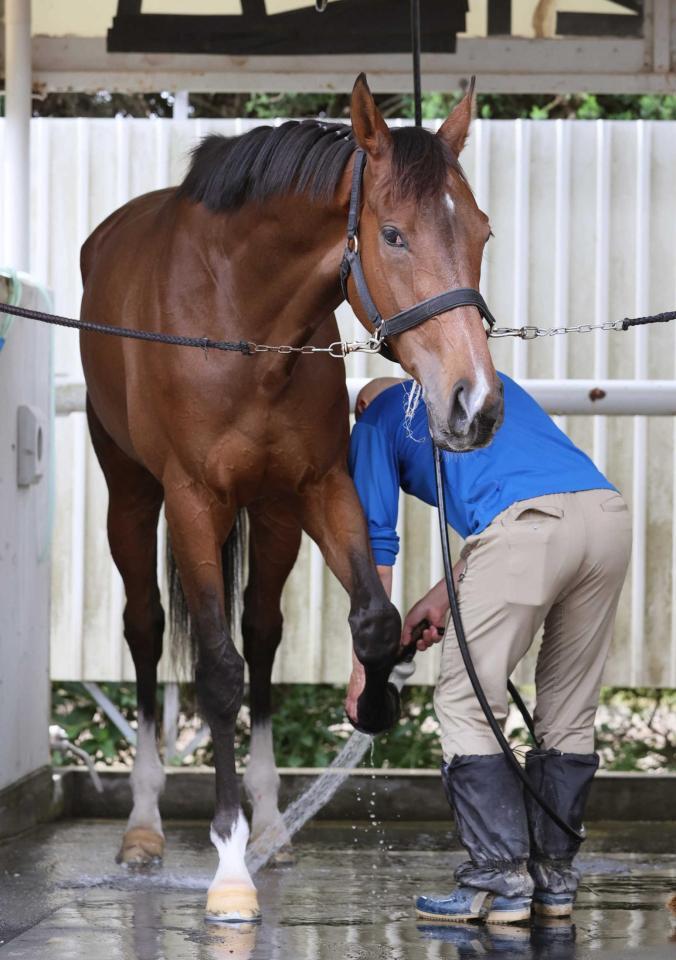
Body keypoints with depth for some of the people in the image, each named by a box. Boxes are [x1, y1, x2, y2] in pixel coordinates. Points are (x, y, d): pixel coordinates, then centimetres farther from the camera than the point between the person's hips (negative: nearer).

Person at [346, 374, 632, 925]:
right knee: (570, 714, 16)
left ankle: (500, 881, 1)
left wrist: (366, 666, 24)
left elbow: (375, 548, 19)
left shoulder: (377, 421, 22)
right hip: (609, 513, 6)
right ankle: (554, 878, 21)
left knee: (466, 705, 5)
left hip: (527, 528, -6)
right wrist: (443, 597, 38)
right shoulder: (485, 381, 37)